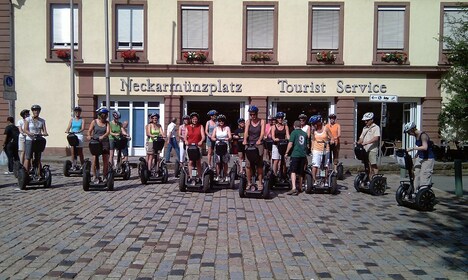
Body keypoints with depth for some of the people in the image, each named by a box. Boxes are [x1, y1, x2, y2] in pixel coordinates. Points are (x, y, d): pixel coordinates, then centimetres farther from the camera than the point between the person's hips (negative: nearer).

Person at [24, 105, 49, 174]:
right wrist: (31, 133, -28)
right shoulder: (28, 119, 1)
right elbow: (25, 129, -8)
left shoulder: (42, 121, 10)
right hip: (29, 140, -3)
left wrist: (45, 133, -21)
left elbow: (44, 131, 2)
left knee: (38, 159, 7)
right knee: (28, 158, -8)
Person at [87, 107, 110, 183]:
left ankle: (104, 177, 16)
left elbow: (108, 132, -11)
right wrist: (89, 136, -25)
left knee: (106, 161, 3)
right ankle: (95, 177, -2)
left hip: (105, 142, 1)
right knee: (94, 159, -10)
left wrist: (102, 137, -31)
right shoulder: (94, 122, 3)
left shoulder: (107, 123, 4)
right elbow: (89, 131, -2)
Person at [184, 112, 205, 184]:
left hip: (198, 146, -1)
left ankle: (199, 177, 9)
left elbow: (203, 136, -4)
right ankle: (190, 177, -1)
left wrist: (201, 141, -25)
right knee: (190, 162, -3)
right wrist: (186, 141, -19)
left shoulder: (200, 126, 7)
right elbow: (185, 137, 4)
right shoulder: (188, 127, 11)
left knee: (198, 162, 2)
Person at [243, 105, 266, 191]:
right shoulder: (248, 122, 7)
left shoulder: (261, 121, 4)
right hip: (249, 144, 1)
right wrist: (245, 140, -27)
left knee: (259, 164, -3)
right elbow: (246, 132, -7)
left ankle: (260, 183, 4)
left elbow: (262, 132, -10)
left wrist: (259, 140, -30)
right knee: (248, 164, -2)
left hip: (258, 144, -1)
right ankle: (249, 183, 9)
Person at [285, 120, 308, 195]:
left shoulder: (294, 132, -3)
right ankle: (300, 188, 25)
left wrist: (287, 152, -2)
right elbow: (307, 145, 16)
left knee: (293, 171, -7)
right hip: (303, 155, 5)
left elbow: (290, 143, -10)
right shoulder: (305, 133, 11)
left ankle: (294, 188, -22)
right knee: (300, 172, 15)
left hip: (295, 154, -5)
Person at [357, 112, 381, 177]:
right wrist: (358, 143, -4)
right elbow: (361, 138, 17)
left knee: (373, 164, -7)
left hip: (372, 149, -7)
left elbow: (376, 138, -17)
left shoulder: (376, 127, -4)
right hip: (365, 149, 7)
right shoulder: (364, 128, 18)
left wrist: (366, 142, -27)